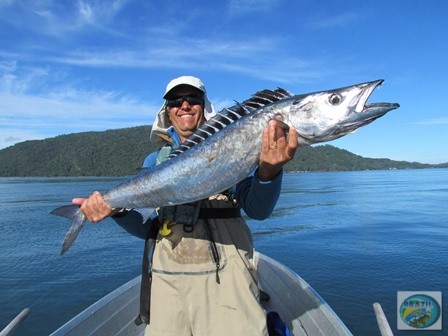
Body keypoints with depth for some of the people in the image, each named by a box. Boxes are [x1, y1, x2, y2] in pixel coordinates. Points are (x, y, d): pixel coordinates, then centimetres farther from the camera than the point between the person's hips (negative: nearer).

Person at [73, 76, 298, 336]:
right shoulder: (155, 160, 12)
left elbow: (258, 210, -10)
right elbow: (146, 227, 10)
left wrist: (268, 171, -30)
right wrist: (118, 209, -10)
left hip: (224, 272, -2)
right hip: (167, 276, 3)